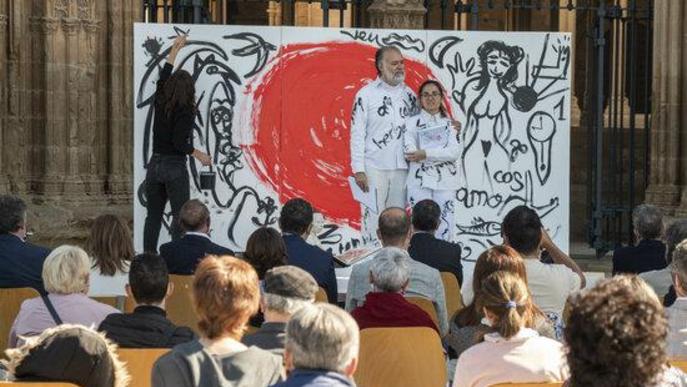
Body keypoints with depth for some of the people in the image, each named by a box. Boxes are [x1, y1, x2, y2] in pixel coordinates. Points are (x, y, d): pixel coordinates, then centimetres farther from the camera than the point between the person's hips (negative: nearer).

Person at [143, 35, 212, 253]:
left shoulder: (160, 103, 5)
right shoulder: (185, 111, -11)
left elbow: (162, 79, 22)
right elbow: (179, 142, -18)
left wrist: (174, 50, 31)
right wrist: (199, 155, -2)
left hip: (155, 165, 6)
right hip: (175, 167, -6)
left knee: (153, 216, 9)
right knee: (180, 216, -2)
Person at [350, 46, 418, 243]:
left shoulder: (409, 95, 11)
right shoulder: (366, 94, -1)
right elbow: (357, 134, -3)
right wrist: (358, 170, -10)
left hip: (401, 167, 4)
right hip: (374, 167, -4)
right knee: (372, 218, -7)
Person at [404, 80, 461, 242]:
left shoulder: (450, 123, 10)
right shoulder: (412, 123, 7)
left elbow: (455, 152, -6)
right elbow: (410, 152, -8)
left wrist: (425, 154, -14)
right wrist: (442, 153, -8)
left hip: (445, 182, 1)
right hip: (420, 182, -1)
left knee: (445, 231, -3)